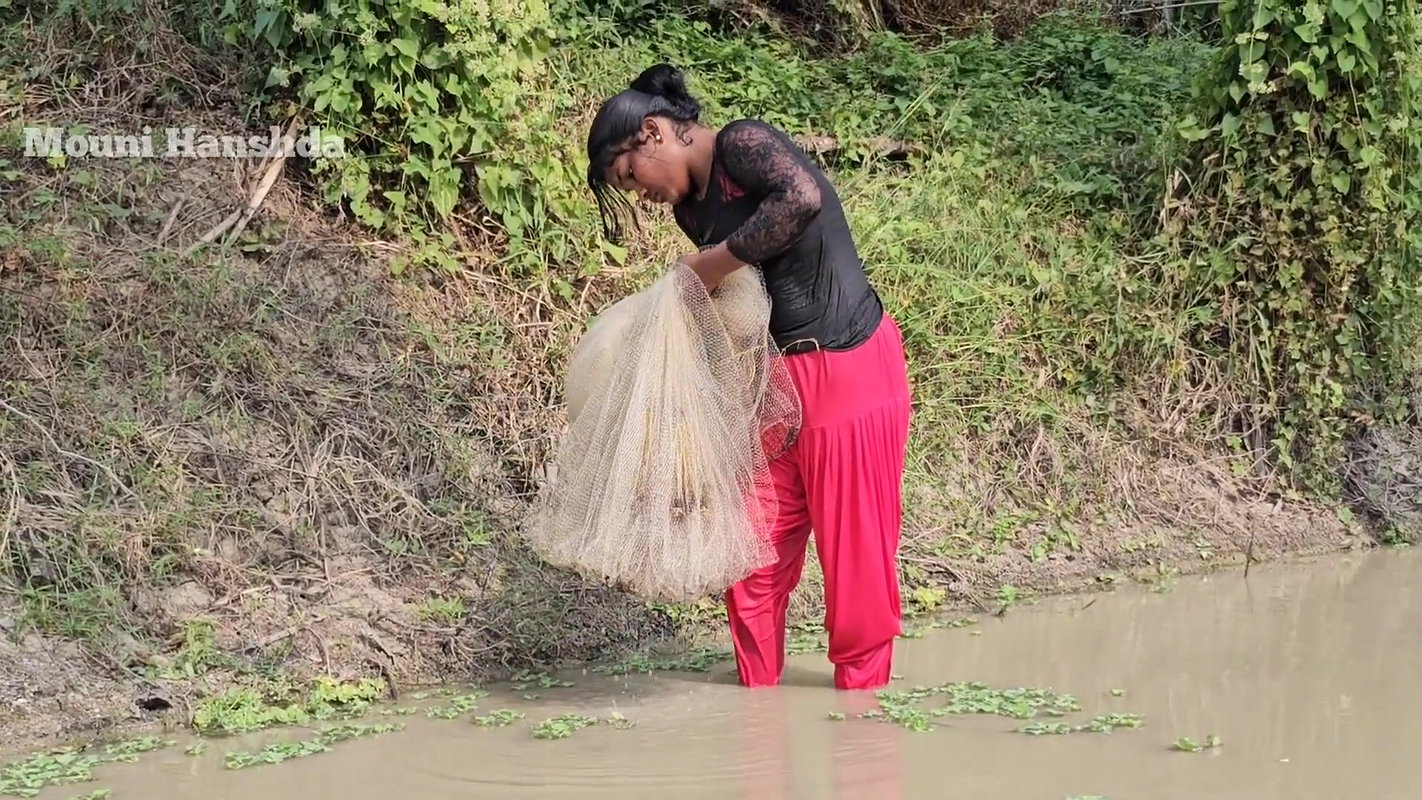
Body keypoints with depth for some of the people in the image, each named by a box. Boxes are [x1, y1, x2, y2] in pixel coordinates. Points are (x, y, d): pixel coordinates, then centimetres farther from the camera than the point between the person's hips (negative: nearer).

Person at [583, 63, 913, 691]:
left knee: (855, 544, 2)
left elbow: (803, 197, -32)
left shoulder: (742, 144, -13)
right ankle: (757, 689, 19)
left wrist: (719, 260, -24)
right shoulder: (691, 208, 10)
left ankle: (862, 697, 13)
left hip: (850, 370, -8)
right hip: (779, 377, 8)